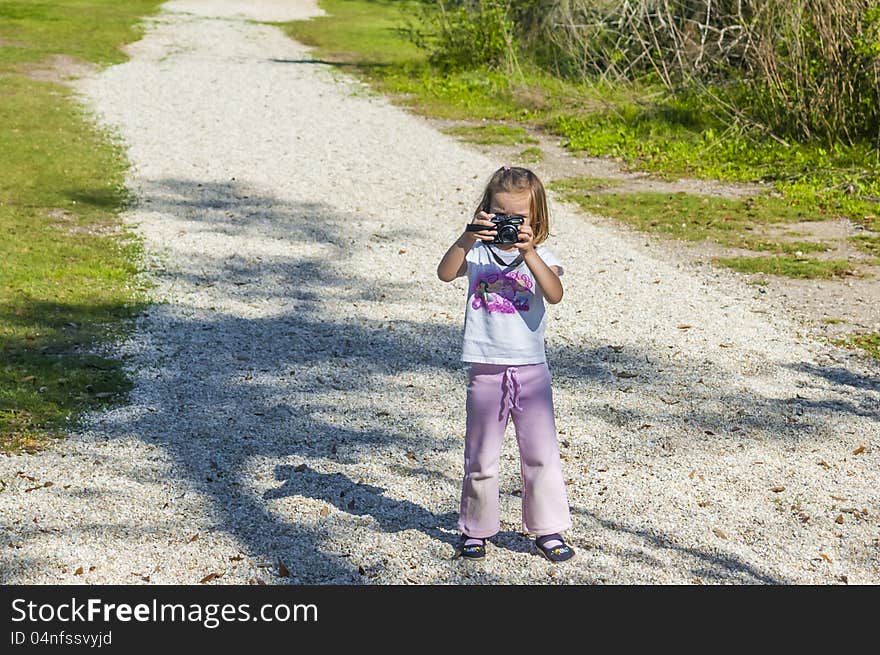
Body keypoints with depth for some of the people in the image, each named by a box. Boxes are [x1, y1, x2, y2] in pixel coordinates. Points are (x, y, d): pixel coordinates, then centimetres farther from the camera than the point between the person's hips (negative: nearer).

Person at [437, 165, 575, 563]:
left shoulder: (539, 257, 0)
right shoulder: (477, 252, 0)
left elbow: (555, 294, -19)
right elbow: (445, 273, -19)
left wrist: (528, 253, -29)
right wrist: (467, 238, -32)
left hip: (531, 370, 0)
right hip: (485, 370, 0)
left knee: (542, 455, 5)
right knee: (480, 458, 9)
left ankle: (548, 530, 16)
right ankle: (475, 529, 22)